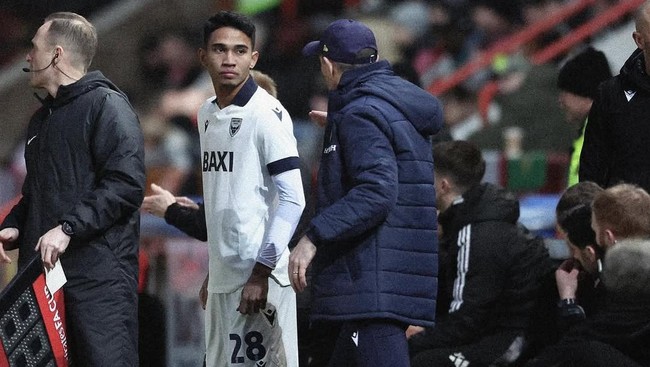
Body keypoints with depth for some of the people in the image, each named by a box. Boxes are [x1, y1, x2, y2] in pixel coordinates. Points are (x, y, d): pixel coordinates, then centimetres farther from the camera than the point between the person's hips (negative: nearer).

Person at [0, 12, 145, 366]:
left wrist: (68, 228, -20)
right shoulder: (42, 118, 24)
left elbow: (127, 184, -16)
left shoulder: (107, 105, -4)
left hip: (98, 276, -8)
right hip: (45, 271, 8)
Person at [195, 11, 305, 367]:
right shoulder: (207, 114, 14)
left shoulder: (267, 113, -10)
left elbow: (292, 200, -15)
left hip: (259, 279, -8)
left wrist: (261, 273, -18)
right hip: (222, 279, 8)